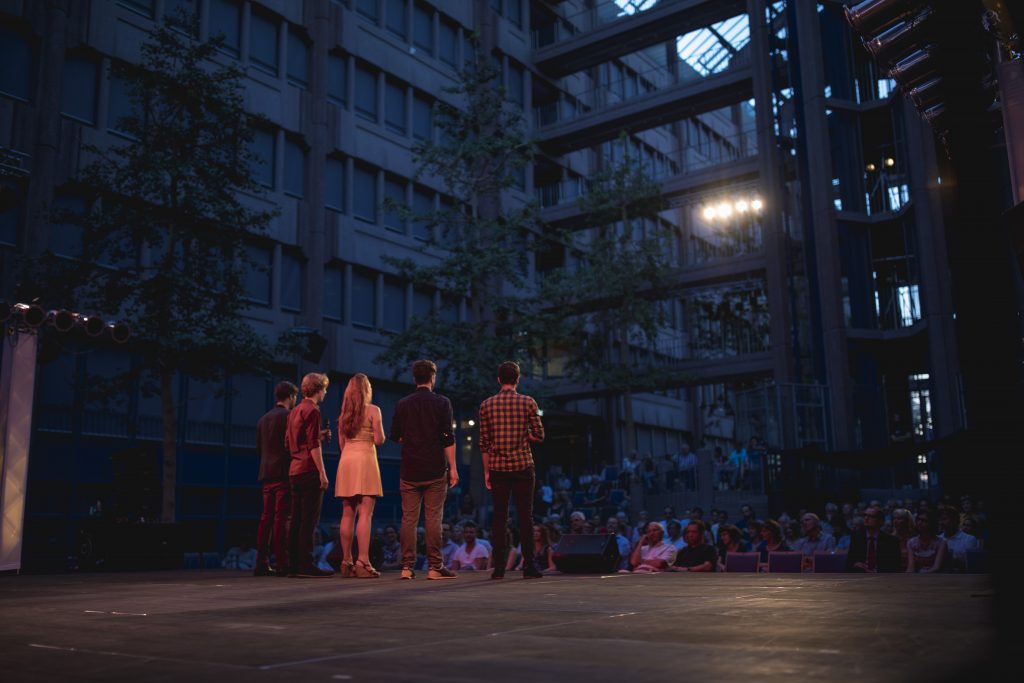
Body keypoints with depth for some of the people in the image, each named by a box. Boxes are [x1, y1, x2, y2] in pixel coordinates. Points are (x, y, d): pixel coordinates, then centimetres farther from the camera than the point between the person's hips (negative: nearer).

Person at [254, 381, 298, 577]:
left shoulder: (263, 419, 17)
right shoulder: (287, 416, -7)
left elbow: (259, 449, 19)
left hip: (267, 474, 7)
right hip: (283, 472, -7)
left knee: (266, 517, 7)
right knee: (282, 518, -7)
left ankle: (261, 563, 6)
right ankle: (282, 564, -9)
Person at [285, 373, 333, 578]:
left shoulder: (294, 411, 18)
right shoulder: (312, 410, -9)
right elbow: (313, 445, -15)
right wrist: (322, 473, -15)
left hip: (295, 470, 9)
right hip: (309, 471, -9)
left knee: (296, 520, 9)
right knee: (309, 520, -7)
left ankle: (294, 564, 11)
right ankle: (306, 565, -8)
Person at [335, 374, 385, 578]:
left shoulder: (344, 413, 13)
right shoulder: (373, 410, -3)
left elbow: (341, 443, 15)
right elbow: (379, 440, -6)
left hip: (346, 460, 6)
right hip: (365, 459, -6)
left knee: (348, 514, 8)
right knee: (365, 514, -9)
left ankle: (346, 562, 9)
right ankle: (363, 562, -15)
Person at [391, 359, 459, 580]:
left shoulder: (403, 404, 6)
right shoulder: (441, 403, -3)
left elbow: (395, 436, 11)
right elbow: (448, 439, -8)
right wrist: (452, 468, -5)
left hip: (409, 471, 3)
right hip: (435, 471, -2)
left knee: (408, 518, 5)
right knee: (433, 519, 0)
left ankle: (407, 567, 5)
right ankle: (435, 567, 1)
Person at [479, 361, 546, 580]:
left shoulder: (487, 405, 3)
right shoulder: (528, 402, -1)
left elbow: (484, 442, 4)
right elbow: (539, 435, -1)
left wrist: (486, 471, 9)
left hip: (497, 467, 2)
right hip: (522, 465, -2)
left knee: (499, 516, 5)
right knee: (525, 515, 2)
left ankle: (499, 566, 5)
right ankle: (528, 566, 2)